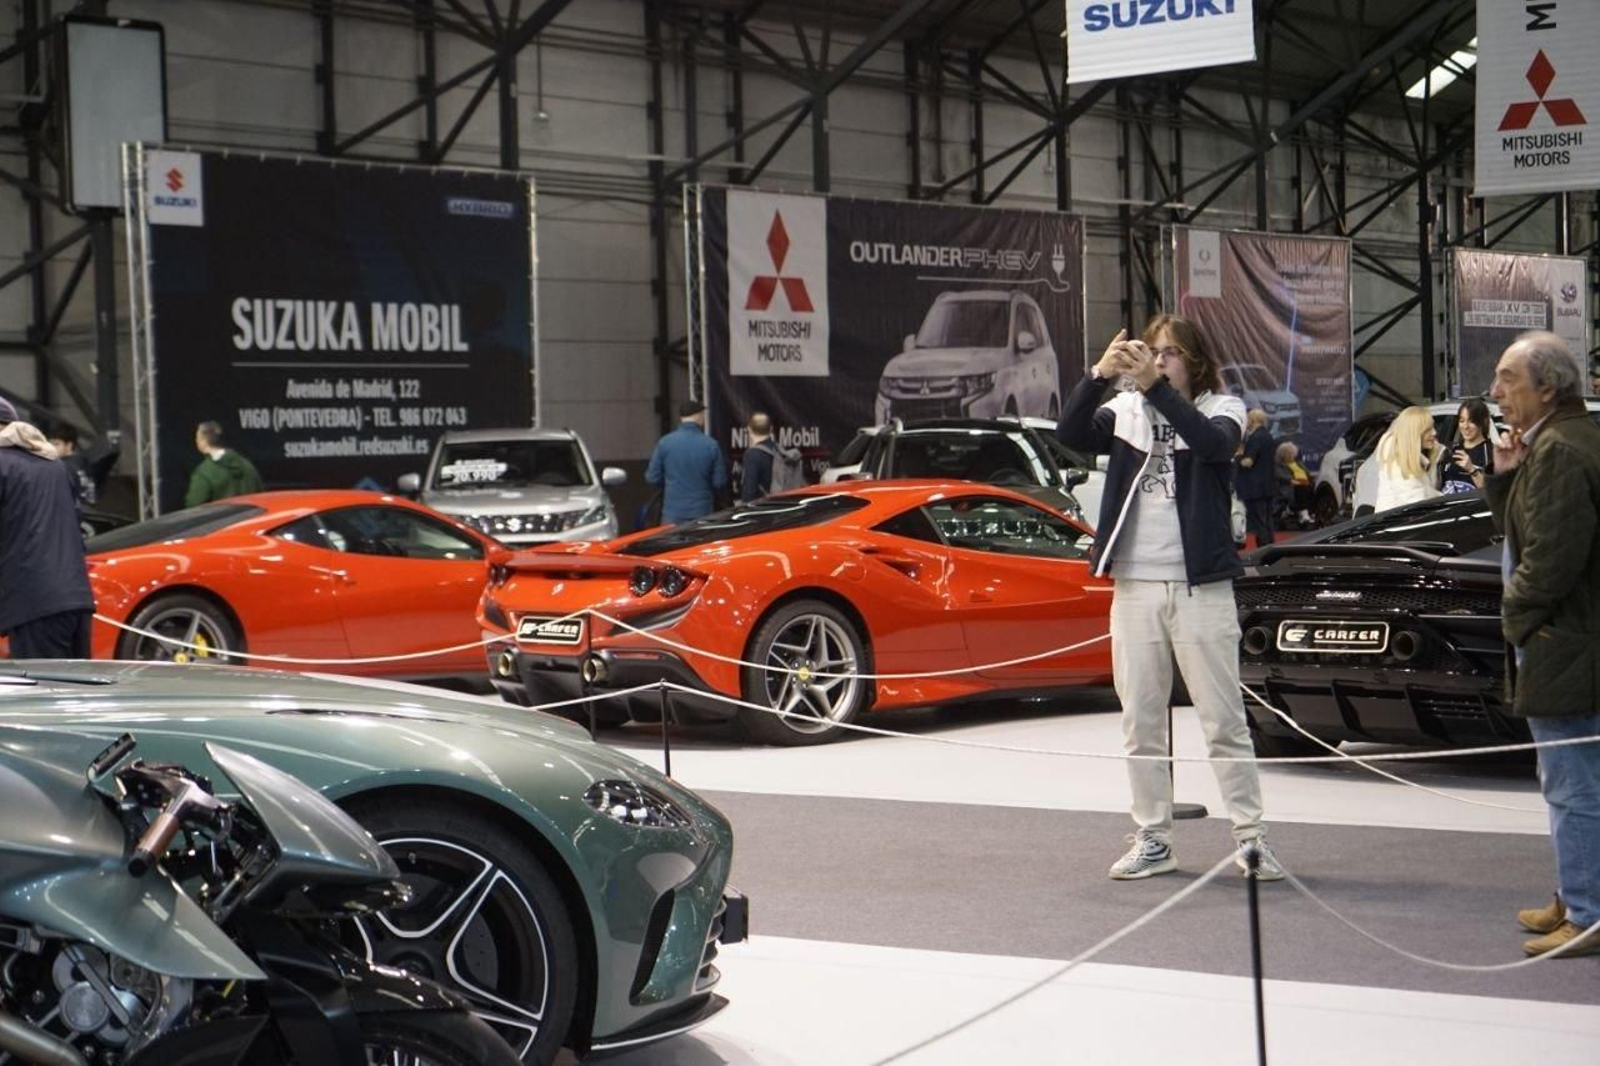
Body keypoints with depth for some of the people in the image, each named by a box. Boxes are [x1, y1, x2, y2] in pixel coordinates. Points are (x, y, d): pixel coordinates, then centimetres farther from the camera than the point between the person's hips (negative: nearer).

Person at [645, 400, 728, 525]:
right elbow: (720, 482, -2)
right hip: (702, 514, 0)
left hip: (673, 514, 0)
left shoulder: (664, 443, -6)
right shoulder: (711, 445, -6)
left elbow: (652, 477, -1)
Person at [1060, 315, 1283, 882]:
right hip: (1135, 585, 3)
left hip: (1200, 586, -3)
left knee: (1224, 720, -2)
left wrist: (1156, 385, -31)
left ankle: (1251, 837, 3)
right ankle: (1153, 841, 15)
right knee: (1140, 723, 7)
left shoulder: (1222, 408, 3)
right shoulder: (1126, 411, 9)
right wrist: (1099, 375, -24)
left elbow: (1214, 442, -21)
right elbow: (1071, 434, -9)